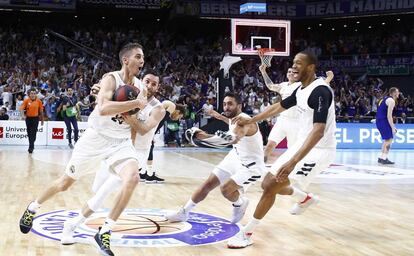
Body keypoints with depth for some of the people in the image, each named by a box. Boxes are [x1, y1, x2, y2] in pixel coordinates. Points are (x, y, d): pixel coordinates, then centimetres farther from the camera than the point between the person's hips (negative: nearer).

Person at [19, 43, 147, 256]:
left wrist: (127, 114, -12)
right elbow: (103, 109, -35)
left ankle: (104, 233, -14)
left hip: (121, 142, 4)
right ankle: (33, 208, 41)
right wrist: (135, 104, -32)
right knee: (65, 182, 10)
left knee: (132, 178, -24)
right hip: (95, 138, -3)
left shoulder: (141, 89, 1)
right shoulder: (111, 79, -15)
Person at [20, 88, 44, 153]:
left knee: (33, 133, -10)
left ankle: (31, 147, -11)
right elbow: (22, 108, -7)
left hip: (35, 118, -2)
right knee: (29, 133, 11)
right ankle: (32, 146, 29)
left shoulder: (39, 101, -2)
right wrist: (23, 115, -26)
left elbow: (41, 111, 5)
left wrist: (42, 120, 8)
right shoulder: (26, 101, -3)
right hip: (28, 118, 2)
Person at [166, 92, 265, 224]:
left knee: (226, 189, -25)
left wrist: (206, 137, -66)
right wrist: (219, 116, 31)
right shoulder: (234, 118, 0)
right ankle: (183, 212, 19)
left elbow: (235, 138, -53)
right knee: (208, 183, 6)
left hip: (251, 165, -9)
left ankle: (240, 204, 9)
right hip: (236, 157, 9)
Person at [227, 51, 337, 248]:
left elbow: (319, 130, -33)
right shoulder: (301, 90, 7)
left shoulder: (320, 91, -23)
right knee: (269, 184, 12)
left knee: (271, 185, -16)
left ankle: (246, 233, -4)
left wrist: (293, 161, -41)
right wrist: (250, 120, 25)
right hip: (302, 145, 9)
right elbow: (279, 107, 25)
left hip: (319, 150, -9)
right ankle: (304, 198, 39)